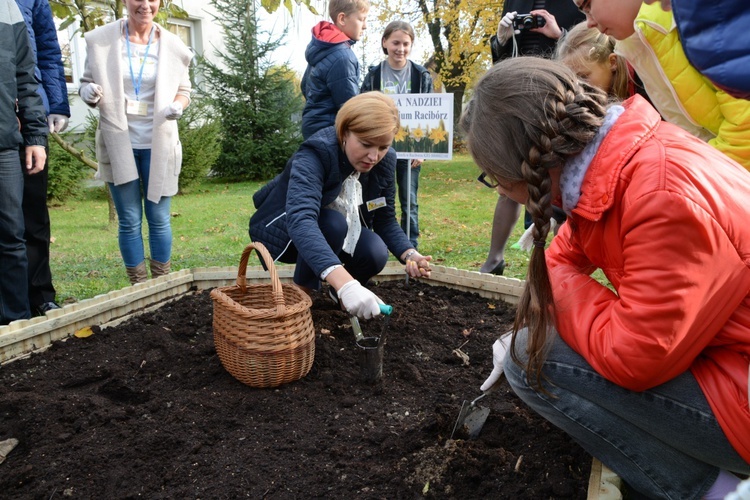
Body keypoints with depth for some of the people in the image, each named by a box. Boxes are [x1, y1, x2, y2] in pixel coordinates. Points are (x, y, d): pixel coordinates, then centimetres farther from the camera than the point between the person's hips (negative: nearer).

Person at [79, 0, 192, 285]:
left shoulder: (172, 46, 2)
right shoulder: (101, 40, 0)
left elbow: (183, 90, 11)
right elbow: (87, 82, 8)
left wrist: (178, 105, -11)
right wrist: (88, 93, -15)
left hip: (158, 144, 0)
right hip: (119, 144, 0)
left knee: (159, 218, 5)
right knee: (129, 221, 5)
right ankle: (139, 287, 16)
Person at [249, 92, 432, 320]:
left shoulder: (384, 162, -15)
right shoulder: (315, 155, -34)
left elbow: (386, 220, -7)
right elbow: (300, 221, -50)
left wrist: (409, 254, -29)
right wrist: (345, 284, -64)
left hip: (338, 233, 5)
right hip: (284, 230, -4)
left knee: (375, 253, -25)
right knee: (334, 224, -34)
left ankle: (338, 292, 7)